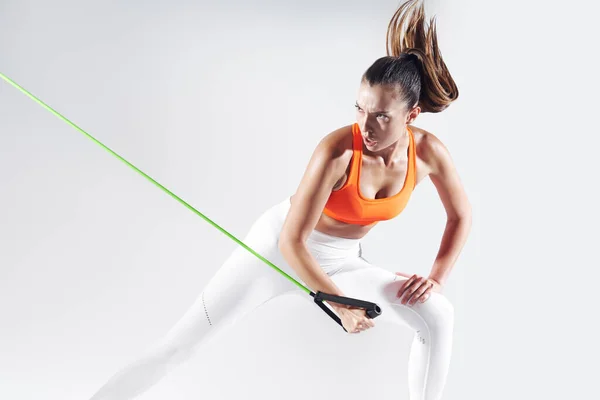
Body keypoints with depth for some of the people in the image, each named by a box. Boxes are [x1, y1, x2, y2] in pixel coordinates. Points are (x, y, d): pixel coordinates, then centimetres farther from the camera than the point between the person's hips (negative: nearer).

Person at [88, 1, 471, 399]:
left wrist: (437, 277, -5)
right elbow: (291, 241, -28)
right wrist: (341, 303, -23)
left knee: (438, 315, -10)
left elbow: (462, 216, 4)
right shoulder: (338, 151, -31)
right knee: (177, 345, -9)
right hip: (280, 246, -4)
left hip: (342, 261, 5)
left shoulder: (430, 151, -16)